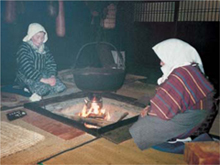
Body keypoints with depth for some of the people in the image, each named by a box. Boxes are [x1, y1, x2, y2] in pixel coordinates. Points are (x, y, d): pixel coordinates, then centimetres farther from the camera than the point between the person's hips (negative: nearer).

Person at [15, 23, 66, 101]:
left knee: (60, 87, -17)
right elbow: (27, 70, -23)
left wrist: (52, 76, -15)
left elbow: (51, 63, 6)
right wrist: (45, 80, -29)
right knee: (43, 88, -35)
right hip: (27, 77, -6)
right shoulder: (24, 49, -14)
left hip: (42, 75, 6)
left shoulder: (44, 48, 7)